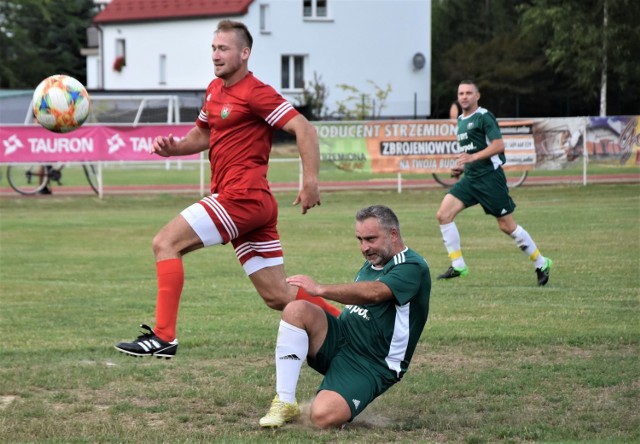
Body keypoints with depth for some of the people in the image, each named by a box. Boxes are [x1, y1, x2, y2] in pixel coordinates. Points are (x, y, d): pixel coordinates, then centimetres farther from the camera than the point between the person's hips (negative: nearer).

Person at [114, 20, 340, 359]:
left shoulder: (255, 93, -10)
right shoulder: (215, 90, 17)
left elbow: (304, 129, -16)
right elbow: (202, 135, 32)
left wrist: (310, 182, -25)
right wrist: (174, 147, 10)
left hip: (243, 197, -9)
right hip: (253, 204, 9)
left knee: (165, 243, -10)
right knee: (278, 296, 9)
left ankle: (163, 337, -12)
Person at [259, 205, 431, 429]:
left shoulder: (413, 267, -11)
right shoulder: (371, 264, 17)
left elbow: (373, 293, -29)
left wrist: (319, 289, -29)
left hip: (371, 365, -8)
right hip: (339, 341, 8)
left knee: (323, 416, -33)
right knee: (296, 309, -22)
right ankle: (284, 403, -17)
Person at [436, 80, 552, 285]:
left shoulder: (484, 117, -10)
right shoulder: (461, 120, 16)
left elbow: (498, 145, -19)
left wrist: (473, 157, -27)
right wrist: (460, 167, 14)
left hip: (489, 177, -8)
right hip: (470, 178, 8)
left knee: (507, 225, -3)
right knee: (443, 214, -8)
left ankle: (541, 263, 14)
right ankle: (458, 266, -2)